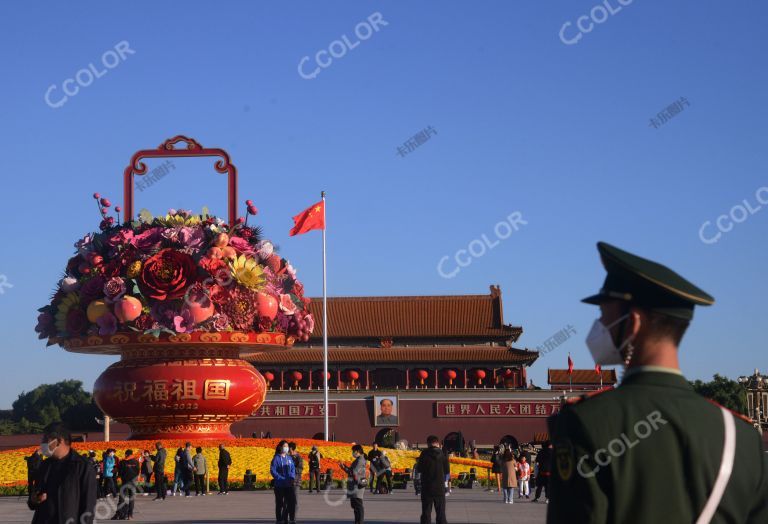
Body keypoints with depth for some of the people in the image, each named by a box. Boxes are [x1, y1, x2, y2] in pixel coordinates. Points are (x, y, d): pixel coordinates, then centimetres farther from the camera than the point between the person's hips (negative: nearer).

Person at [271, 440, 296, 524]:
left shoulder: (289, 458, 9)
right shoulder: (276, 458, -7)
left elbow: (293, 469, 8)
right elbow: (272, 470, -11)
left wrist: (292, 477, -11)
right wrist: (282, 479, -18)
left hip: (289, 485, 4)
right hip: (279, 485, -4)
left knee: (290, 502, 2)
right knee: (279, 504, 5)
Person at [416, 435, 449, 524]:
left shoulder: (424, 454, -7)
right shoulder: (443, 454, -5)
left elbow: (419, 469, 0)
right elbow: (447, 472, -1)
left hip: (426, 487, 0)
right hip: (440, 487, 0)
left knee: (426, 513, 6)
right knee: (441, 513, 7)